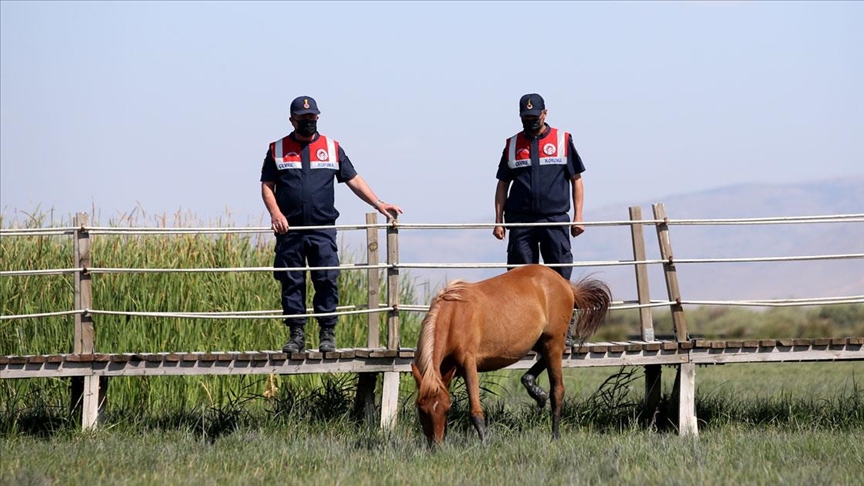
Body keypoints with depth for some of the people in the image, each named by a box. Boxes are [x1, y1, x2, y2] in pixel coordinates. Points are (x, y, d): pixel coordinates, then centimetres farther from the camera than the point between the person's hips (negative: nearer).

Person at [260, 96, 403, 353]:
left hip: (323, 229, 0)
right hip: (289, 231, 0)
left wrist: (378, 204, 4)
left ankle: (327, 334, -1)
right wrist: (275, 214, -9)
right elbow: (267, 186, 8)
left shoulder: (332, 148, 13)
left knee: (327, 281, -7)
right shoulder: (278, 149, 10)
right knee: (291, 283, 1)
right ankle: (297, 335, 7)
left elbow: (353, 179, 13)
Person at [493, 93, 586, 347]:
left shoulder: (563, 140, 7)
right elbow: (503, 184, 15)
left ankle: (564, 332, -1)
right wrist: (498, 220, 7)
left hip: (555, 220, -2)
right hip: (520, 221, 2)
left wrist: (578, 217, 1)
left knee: (560, 278, -4)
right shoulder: (512, 145, 13)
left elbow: (576, 181, 9)